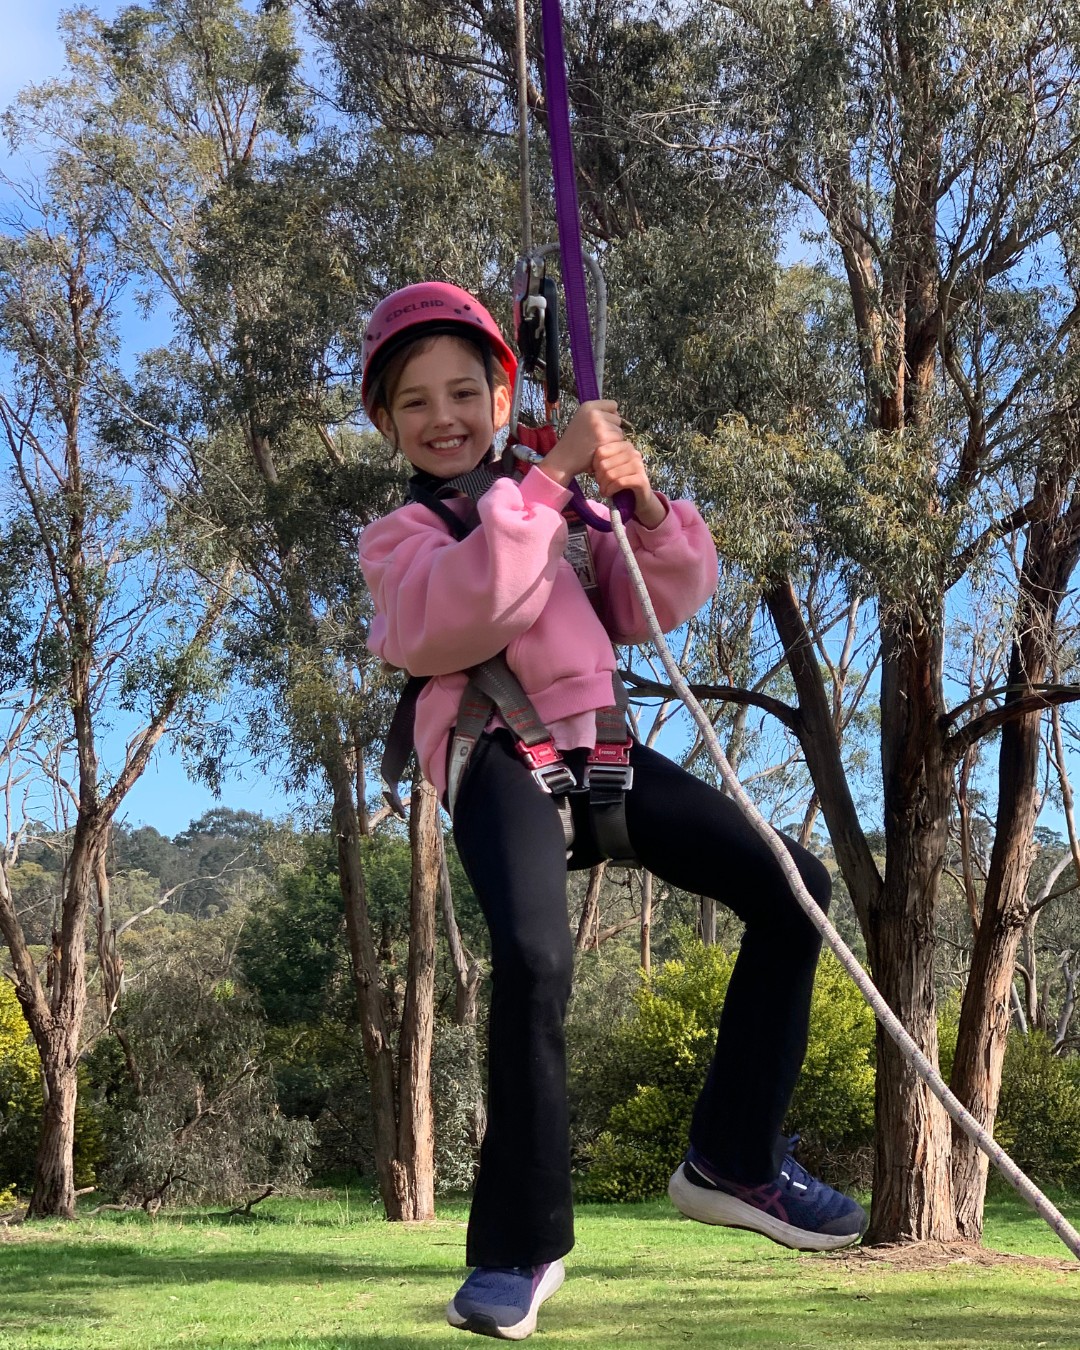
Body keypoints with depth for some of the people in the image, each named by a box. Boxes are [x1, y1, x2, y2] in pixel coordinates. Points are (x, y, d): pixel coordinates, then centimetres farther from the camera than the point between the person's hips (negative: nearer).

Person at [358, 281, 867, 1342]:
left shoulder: (561, 500, 17)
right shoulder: (397, 537, 5)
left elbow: (661, 608, 11)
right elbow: (461, 609, -18)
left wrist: (645, 507, -7)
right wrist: (549, 480, -21)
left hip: (597, 745, 5)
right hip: (499, 762, -5)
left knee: (793, 889, -3)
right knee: (533, 958, -32)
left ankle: (733, 1161, 7)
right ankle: (519, 1244, -15)